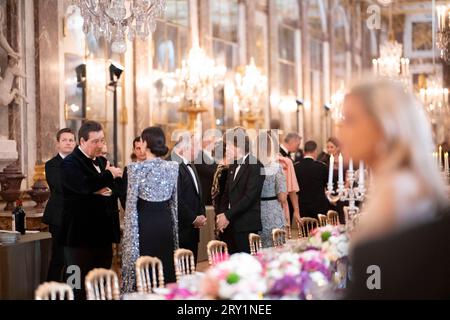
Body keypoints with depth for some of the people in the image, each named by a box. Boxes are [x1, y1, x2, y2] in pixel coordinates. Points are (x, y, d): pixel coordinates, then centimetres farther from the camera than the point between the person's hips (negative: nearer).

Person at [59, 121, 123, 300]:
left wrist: (108, 190, 1)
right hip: (81, 235, -7)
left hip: (102, 233, 8)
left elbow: (109, 188, 24)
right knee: (80, 285, -1)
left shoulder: (100, 162, 16)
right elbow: (85, 185, -28)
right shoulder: (70, 163, -9)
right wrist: (110, 175, -15)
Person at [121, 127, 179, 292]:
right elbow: (175, 202, 9)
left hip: (143, 222, -4)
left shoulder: (136, 168, -10)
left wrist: (129, 232, -2)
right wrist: (174, 228, 16)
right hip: (165, 222, 5)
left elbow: (131, 203, -9)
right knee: (165, 265, 12)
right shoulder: (173, 167, 3)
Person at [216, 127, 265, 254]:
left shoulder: (255, 166, -9)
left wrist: (228, 215, -14)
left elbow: (250, 196, -16)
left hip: (247, 225, -7)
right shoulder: (233, 166, 17)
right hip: (231, 224, 7)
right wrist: (221, 215, 3)